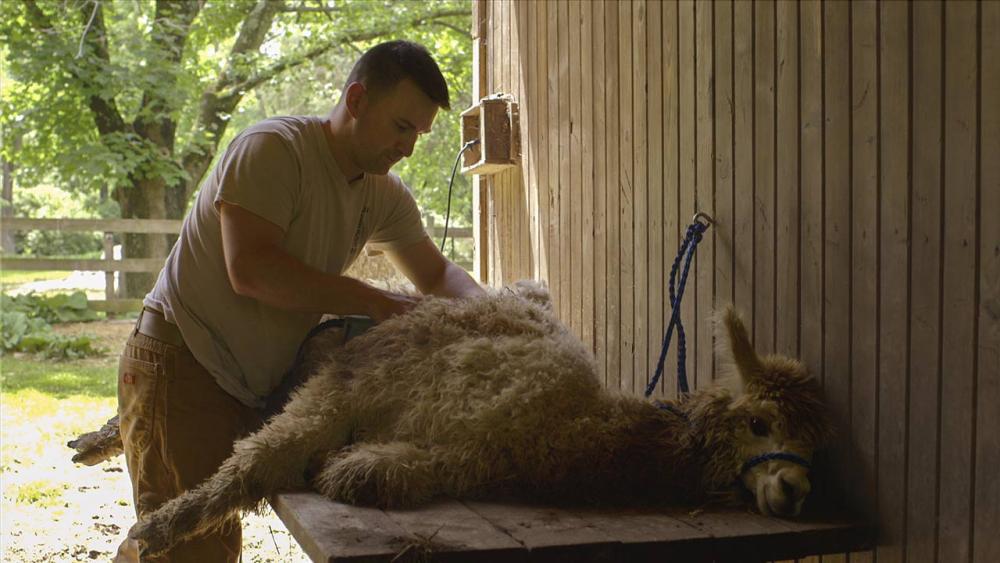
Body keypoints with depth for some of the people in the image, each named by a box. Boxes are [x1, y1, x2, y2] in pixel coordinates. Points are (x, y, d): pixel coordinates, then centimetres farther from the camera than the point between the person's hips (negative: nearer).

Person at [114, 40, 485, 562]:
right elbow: (250, 269, -26)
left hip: (255, 384, 8)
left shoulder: (383, 195, 7)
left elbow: (436, 273, 20)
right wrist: (372, 301, -23)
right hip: (181, 366, -7)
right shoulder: (272, 149, -16)